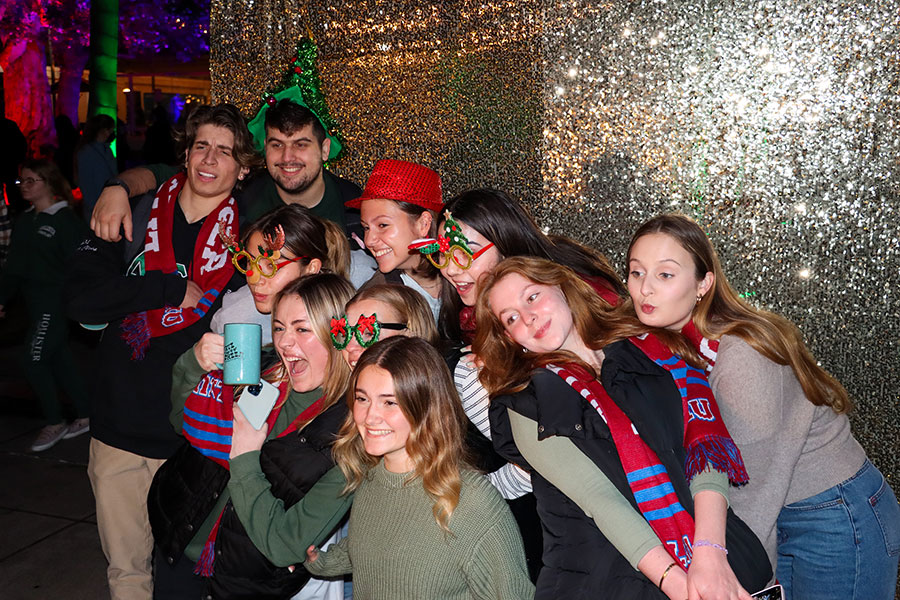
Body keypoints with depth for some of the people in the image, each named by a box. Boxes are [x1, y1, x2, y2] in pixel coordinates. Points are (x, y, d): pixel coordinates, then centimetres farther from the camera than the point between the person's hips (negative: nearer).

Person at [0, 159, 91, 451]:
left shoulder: (65, 220, -12)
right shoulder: (25, 220, 12)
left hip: (57, 302, -8)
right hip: (36, 302, 8)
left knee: (35, 361, -6)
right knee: (59, 358, 12)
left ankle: (55, 423, 10)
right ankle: (85, 416, 23)